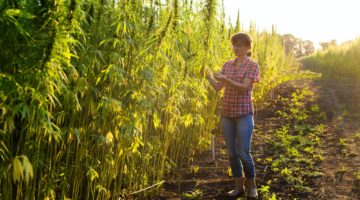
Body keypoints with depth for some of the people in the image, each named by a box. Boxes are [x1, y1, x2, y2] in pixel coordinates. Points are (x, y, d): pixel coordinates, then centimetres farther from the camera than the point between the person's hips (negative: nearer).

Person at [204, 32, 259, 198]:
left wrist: (225, 79, -28)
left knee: (244, 153, -5)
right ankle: (239, 186, 18)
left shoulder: (253, 66, -5)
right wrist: (208, 76, -12)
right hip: (227, 114, 5)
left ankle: (251, 186, 15)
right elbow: (218, 88, 5)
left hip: (244, 114, -5)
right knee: (231, 152, 7)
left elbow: (244, 88, -17)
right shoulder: (227, 65, 10)